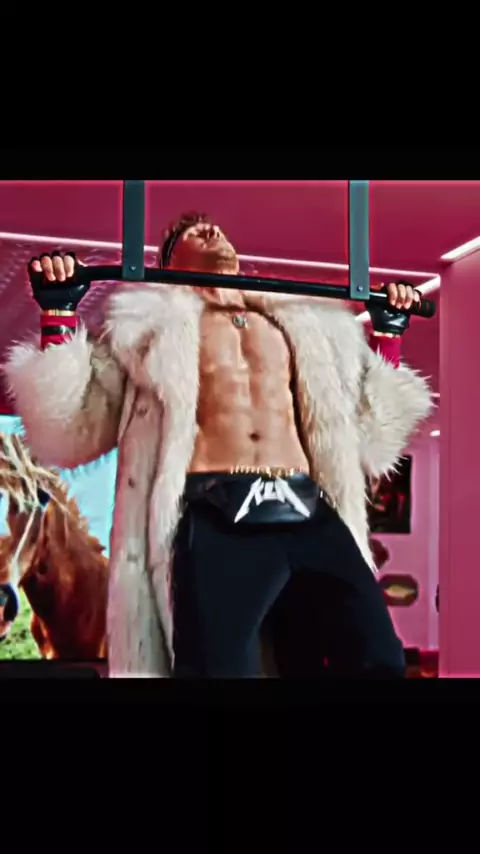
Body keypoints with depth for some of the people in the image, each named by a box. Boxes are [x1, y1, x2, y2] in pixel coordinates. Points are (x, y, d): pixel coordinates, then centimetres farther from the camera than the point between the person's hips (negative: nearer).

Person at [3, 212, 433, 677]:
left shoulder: (302, 324, 28)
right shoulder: (154, 323, 19)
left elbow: (367, 435, 33)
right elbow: (69, 430, 11)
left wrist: (389, 330, 31)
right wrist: (59, 311, 3)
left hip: (310, 515, 3)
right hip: (217, 521, -3)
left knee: (379, 660, -14)